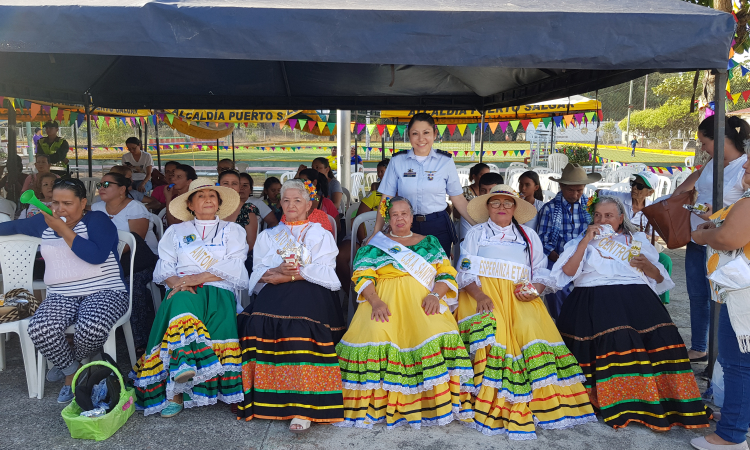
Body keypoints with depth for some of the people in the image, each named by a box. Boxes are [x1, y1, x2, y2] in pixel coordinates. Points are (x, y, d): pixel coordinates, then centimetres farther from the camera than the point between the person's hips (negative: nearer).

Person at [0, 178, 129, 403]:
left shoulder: (97, 220, -1)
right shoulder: (44, 222, 16)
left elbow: (96, 255, -17)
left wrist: (63, 229, -13)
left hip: (104, 292, -4)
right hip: (61, 296, 4)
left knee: (92, 329, -35)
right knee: (39, 330, -29)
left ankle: (69, 362, 6)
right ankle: (72, 371, 2)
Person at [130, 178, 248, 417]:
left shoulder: (233, 230, 20)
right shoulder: (176, 231, 25)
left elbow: (234, 267, 3)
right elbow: (164, 267, 13)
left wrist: (199, 277, -10)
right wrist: (176, 282, -10)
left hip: (218, 291, -1)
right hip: (182, 292, 1)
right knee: (182, 301, -36)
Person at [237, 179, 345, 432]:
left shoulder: (321, 235, 19)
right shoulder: (269, 236, 26)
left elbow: (324, 272, 2)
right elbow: (259, 272, 11)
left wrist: (288, 275, -8)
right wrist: (278, 271, -11)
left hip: (310, 291, -2)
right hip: (276, 293, 3)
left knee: (300, 323, -34)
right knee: (258, 322, -30)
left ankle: (303, 407, -36)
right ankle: (263, 398, -24)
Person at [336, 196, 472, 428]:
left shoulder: (430, 243, 21)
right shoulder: (375, 245, 17)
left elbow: (447, 274, 12)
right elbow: (362, 275, 4)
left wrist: (435, 294, -9)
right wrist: (375, 301, -14)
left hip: (421, 301, 1)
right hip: (385, 299, 0)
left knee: (437, 333, -29)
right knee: (376, 334, -30)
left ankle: (435, 405, -18)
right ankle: (377, 406, -18)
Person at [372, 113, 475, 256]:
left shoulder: (445, 161, 1)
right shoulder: (397, 161, 1)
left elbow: (458, 199, 4)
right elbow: (387, 199, 2)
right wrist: (376, 233, -4)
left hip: (438, 227, 0)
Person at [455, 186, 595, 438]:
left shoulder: (529, 236, 22)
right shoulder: (475, 234, 17)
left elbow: (541, 271, 15)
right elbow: (465, 271, 5)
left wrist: (535, 290, -8)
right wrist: (479, 295, -14)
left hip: (520, 295, 2)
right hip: (482, 292, -1)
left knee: (531, 329, -28)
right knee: (492, 329, -31)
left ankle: (545, 406, -22)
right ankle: (493, 406, -28)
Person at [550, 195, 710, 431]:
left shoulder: (638, 240, 21)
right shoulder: (582, 241, 16)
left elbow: (659, 278, 20)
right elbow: (568, 271, -2)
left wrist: (648, 266, -3)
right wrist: (586, 240, -5)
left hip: (636, 298, 2)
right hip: (594, 300, -2)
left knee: (660, 336, -24)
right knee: (613, 339, -29)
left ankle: (663, 402, -13)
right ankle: (620, 404, -19)